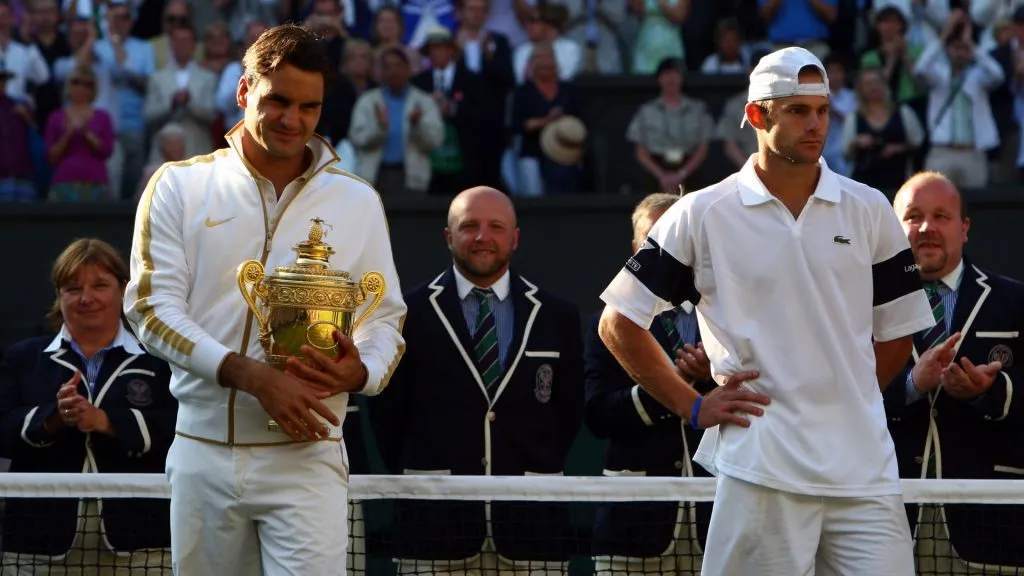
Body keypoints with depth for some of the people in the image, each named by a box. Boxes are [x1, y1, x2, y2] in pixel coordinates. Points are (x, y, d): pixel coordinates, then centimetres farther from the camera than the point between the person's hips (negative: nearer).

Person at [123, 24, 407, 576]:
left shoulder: (356, 201, 9)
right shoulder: (179, 187, 5)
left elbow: (385, 319, 12)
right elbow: (152, 307, -3)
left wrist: (359, 373, -13)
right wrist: (253, 376, -16)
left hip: (305, 458, -1)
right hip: (202, 454, 1)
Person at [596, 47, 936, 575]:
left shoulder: (869, 211, 10)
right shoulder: (701, 215, 3)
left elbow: (897, 330, 18)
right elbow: (619, 323, 7)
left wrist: (847, 399, 8)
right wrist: (693, 406, 3)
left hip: (864, 467, 3)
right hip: (760, 468, -3)